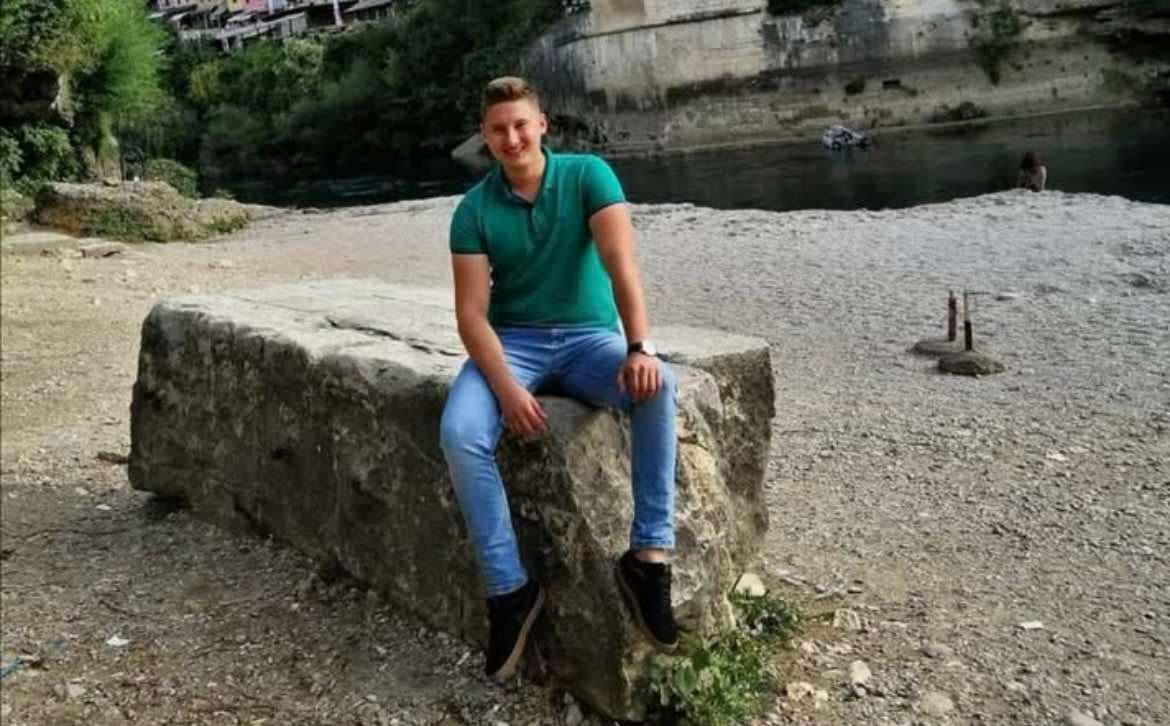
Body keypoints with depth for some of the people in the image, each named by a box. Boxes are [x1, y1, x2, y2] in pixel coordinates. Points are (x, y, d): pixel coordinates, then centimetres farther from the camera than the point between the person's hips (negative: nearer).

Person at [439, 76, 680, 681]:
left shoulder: (588, 176, -5)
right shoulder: (474, 210, -2)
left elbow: (620, 262, -19)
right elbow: (472, 312, -8)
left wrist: (640, 346, -35)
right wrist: (507, 388, -25)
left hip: (588, 337, -1)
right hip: (512, 342, 1)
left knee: (655, 386, -33)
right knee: (460, 435, -28)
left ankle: (649, 554, -25)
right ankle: (509, 588, -16)